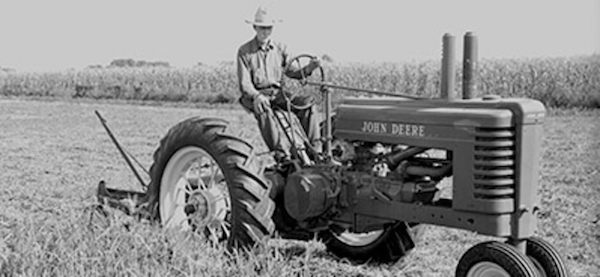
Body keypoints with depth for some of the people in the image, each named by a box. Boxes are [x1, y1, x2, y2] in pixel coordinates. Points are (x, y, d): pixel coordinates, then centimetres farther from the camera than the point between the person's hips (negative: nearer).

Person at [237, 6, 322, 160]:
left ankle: (315, 150, -18)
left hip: (278, 92, 4)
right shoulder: (244, 51, 0)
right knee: (264, 111, -39)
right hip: (255, 94, -4)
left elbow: (292, 71, 4)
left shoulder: (280, 48, 12)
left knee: (308, 105, -19)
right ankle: (281, 153, -42)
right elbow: (244, 83, -6)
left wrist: (308, 69, -18)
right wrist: (256, 96, -26)